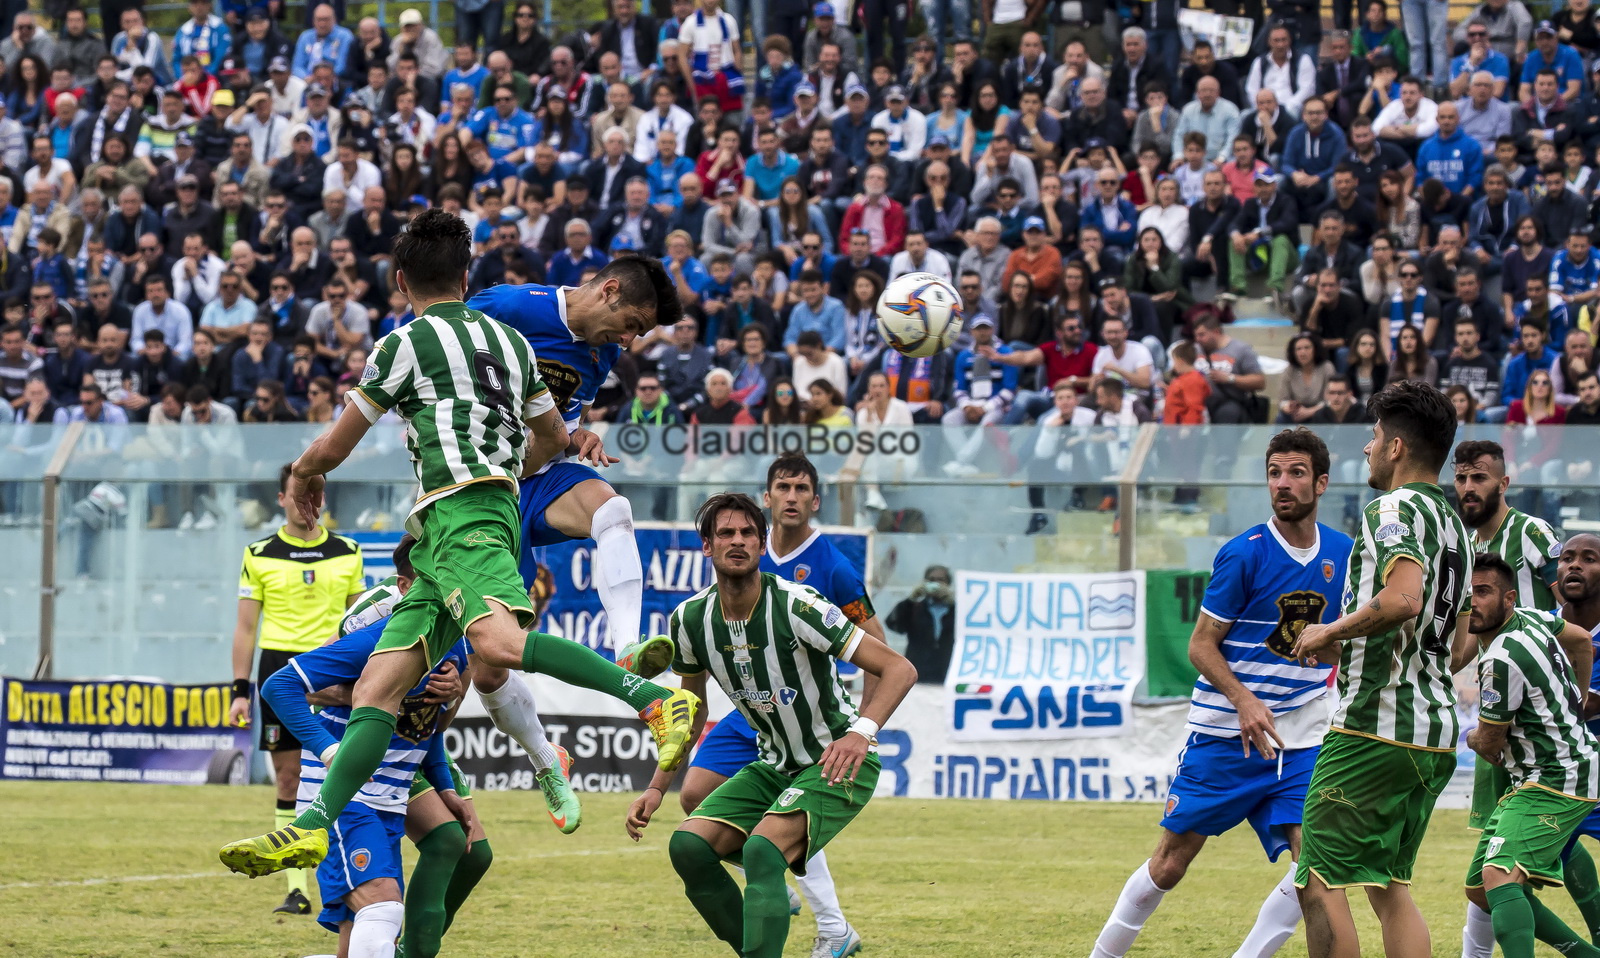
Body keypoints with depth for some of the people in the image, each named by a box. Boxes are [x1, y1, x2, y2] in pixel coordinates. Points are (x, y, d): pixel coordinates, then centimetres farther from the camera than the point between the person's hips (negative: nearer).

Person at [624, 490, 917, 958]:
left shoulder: (796, 606, -23)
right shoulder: (690, 620, -4)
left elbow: (900, 669, -23)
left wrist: (861, 731, -39)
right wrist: (657, 788, 10)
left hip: (838, 763, -7)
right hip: (774, 765, 7)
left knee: (762, 849, -29)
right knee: (689, 845, -10)